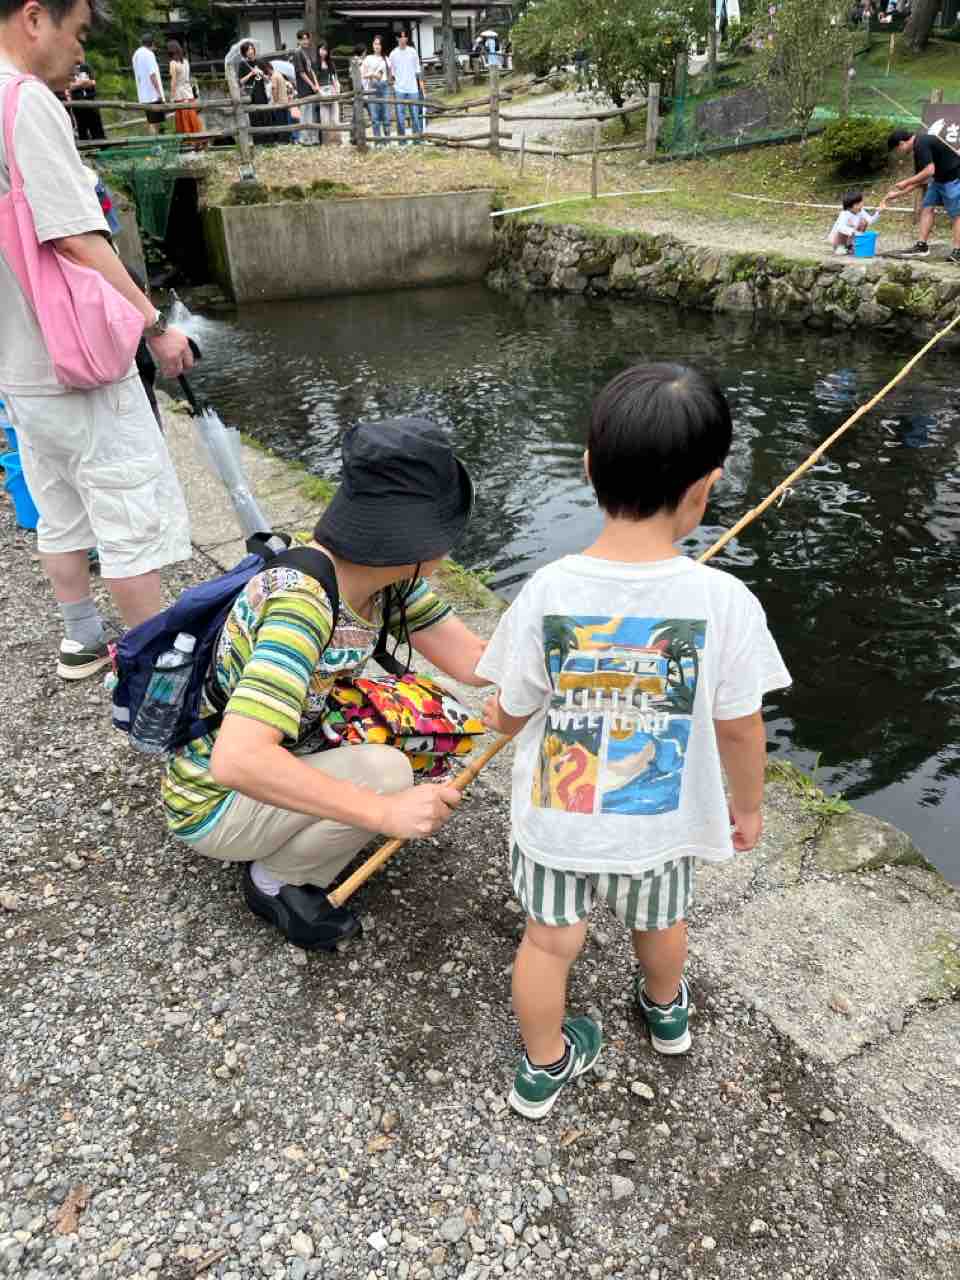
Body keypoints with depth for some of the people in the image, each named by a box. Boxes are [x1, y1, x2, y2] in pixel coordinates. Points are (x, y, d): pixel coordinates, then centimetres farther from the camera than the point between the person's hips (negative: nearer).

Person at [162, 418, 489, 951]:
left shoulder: (383, 568, -11)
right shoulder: (301, 602, -36)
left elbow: (471, 659, -9)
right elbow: (236, 761, -44)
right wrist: (384, 813, -43)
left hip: (291, 744, 8)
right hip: (215, 804, -7)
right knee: (384, 771, -27)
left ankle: (298, 831, 11)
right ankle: (275, 879, 0)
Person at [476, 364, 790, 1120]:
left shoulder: (547, 592, -22)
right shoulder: (724, 602, -25)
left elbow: (512, 715, -9)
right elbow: (739, 727, -12)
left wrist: (494, 718, 15)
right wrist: (748, 803, 8)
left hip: (555, 818, 0)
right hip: (661, 822, 1)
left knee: (549, 942, 23)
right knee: (660, 922, 31)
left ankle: (546, 1067, 45)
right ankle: (666, 1011, 61)